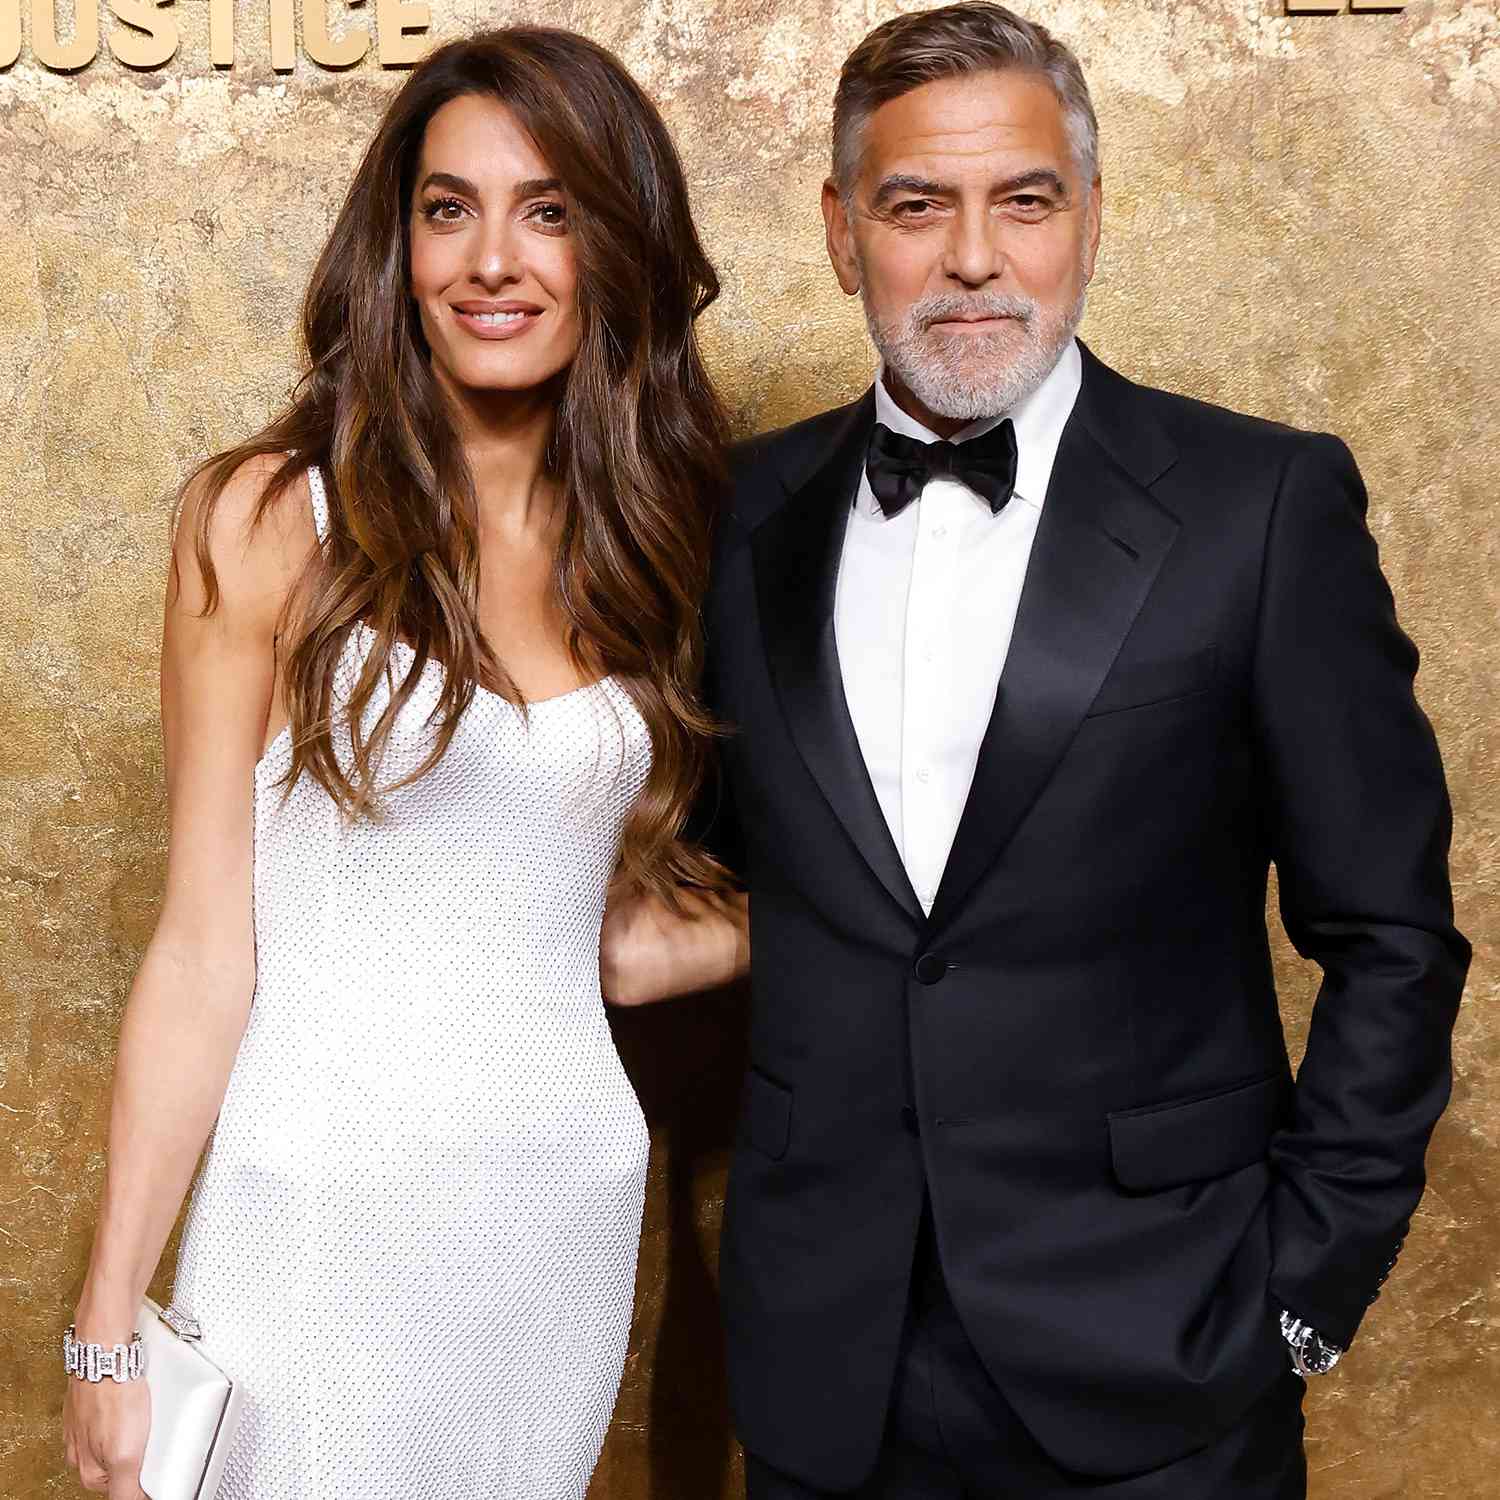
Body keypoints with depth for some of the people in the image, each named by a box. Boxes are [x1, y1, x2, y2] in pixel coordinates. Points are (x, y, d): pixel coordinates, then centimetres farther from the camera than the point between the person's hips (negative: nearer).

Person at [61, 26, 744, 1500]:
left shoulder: (653, 542, 5)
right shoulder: (273, 518, -7)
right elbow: (205, 948, -7)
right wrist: (110, 1318, -7)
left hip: (569, 1202, 4)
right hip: (324, 1205, -3)